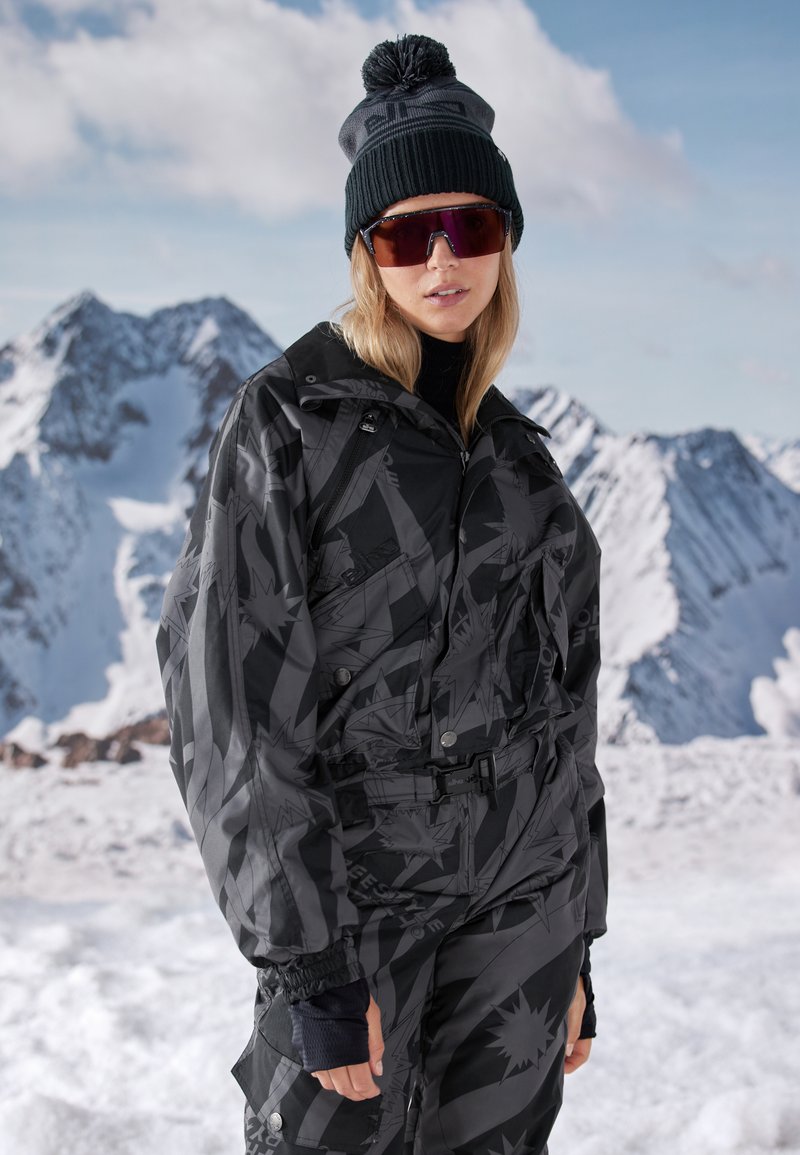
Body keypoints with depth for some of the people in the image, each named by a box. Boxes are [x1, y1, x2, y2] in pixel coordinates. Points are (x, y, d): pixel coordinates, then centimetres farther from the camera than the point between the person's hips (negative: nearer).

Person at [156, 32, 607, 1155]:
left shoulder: (518, 454, 9)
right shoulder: (285, 420, -8)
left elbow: (560, 708, 14)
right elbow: (233, 703, -13)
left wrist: (573, 946, 13)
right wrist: (314, 968, -15)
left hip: (520, 901, 5)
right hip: (354, 902, -4)